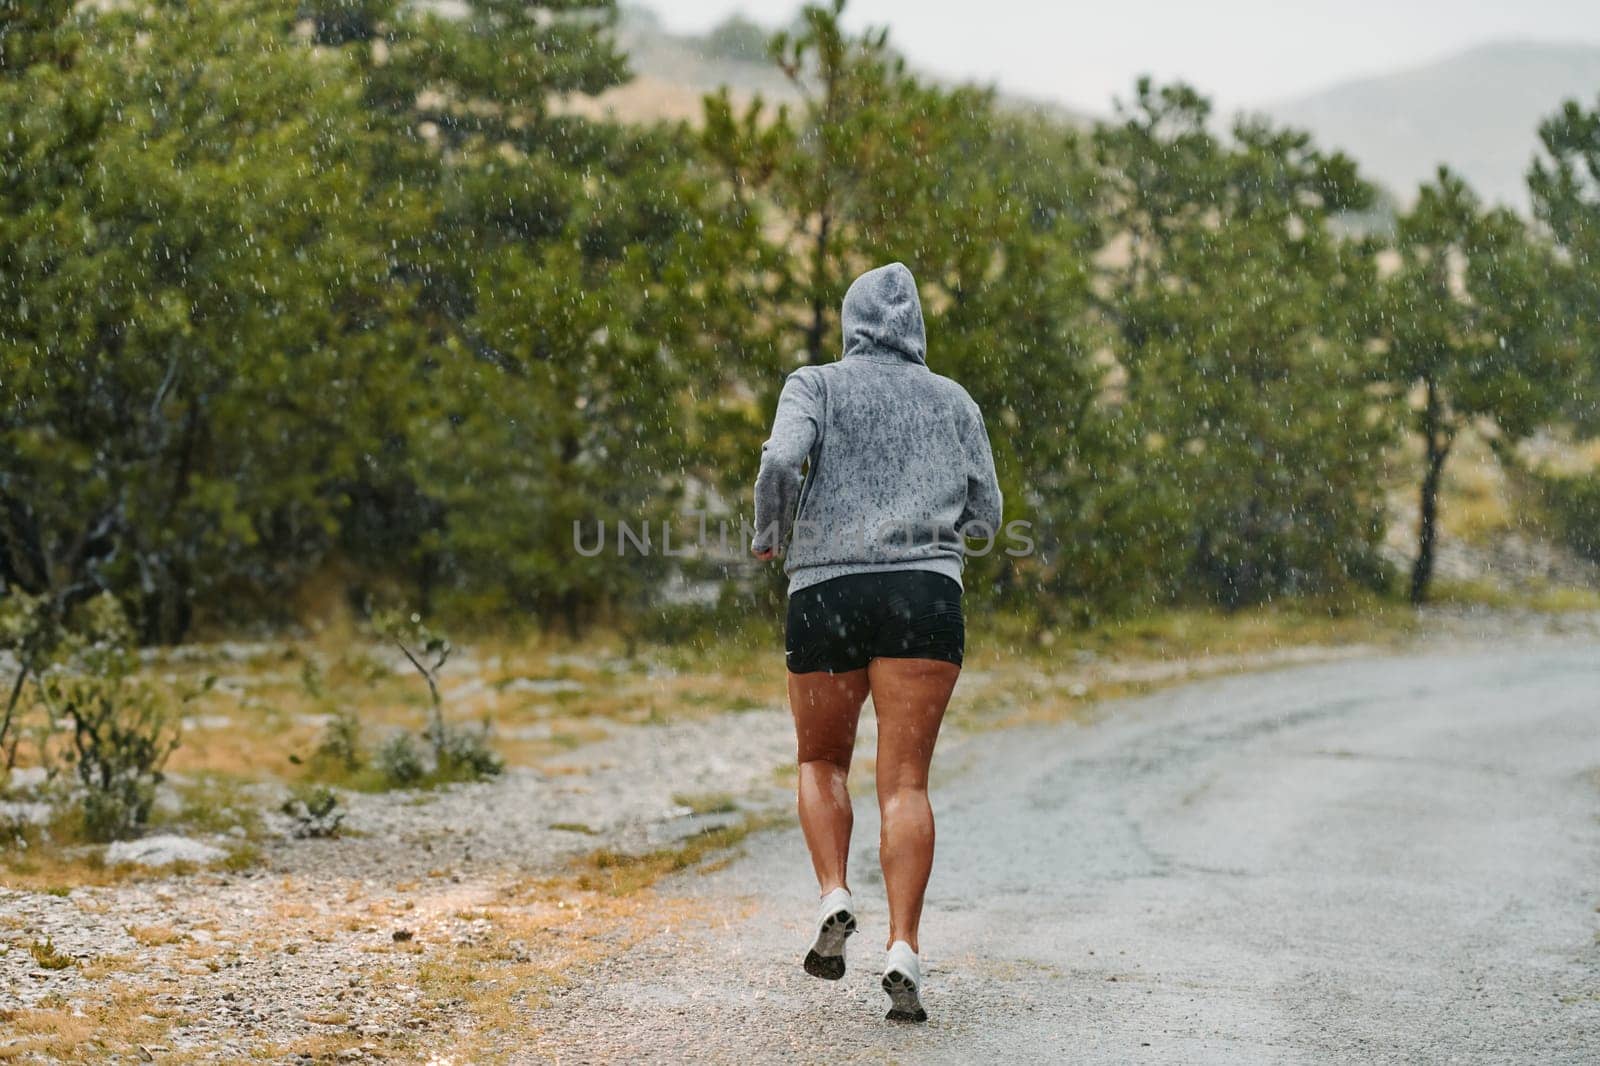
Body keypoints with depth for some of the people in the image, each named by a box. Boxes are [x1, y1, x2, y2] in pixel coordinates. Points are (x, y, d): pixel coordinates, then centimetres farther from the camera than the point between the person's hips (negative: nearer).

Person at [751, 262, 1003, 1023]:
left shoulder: (816, 385, 9)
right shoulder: (954, 402, 16)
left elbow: (781, 459, -10)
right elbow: (985, 517, 14)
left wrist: (768, 533, 8)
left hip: (826, 591, 0)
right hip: (925, 590, 1)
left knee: (821, 761, 19)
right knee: (905, 781, -3)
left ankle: (834, 897, -3)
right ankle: (903, 951, -17)